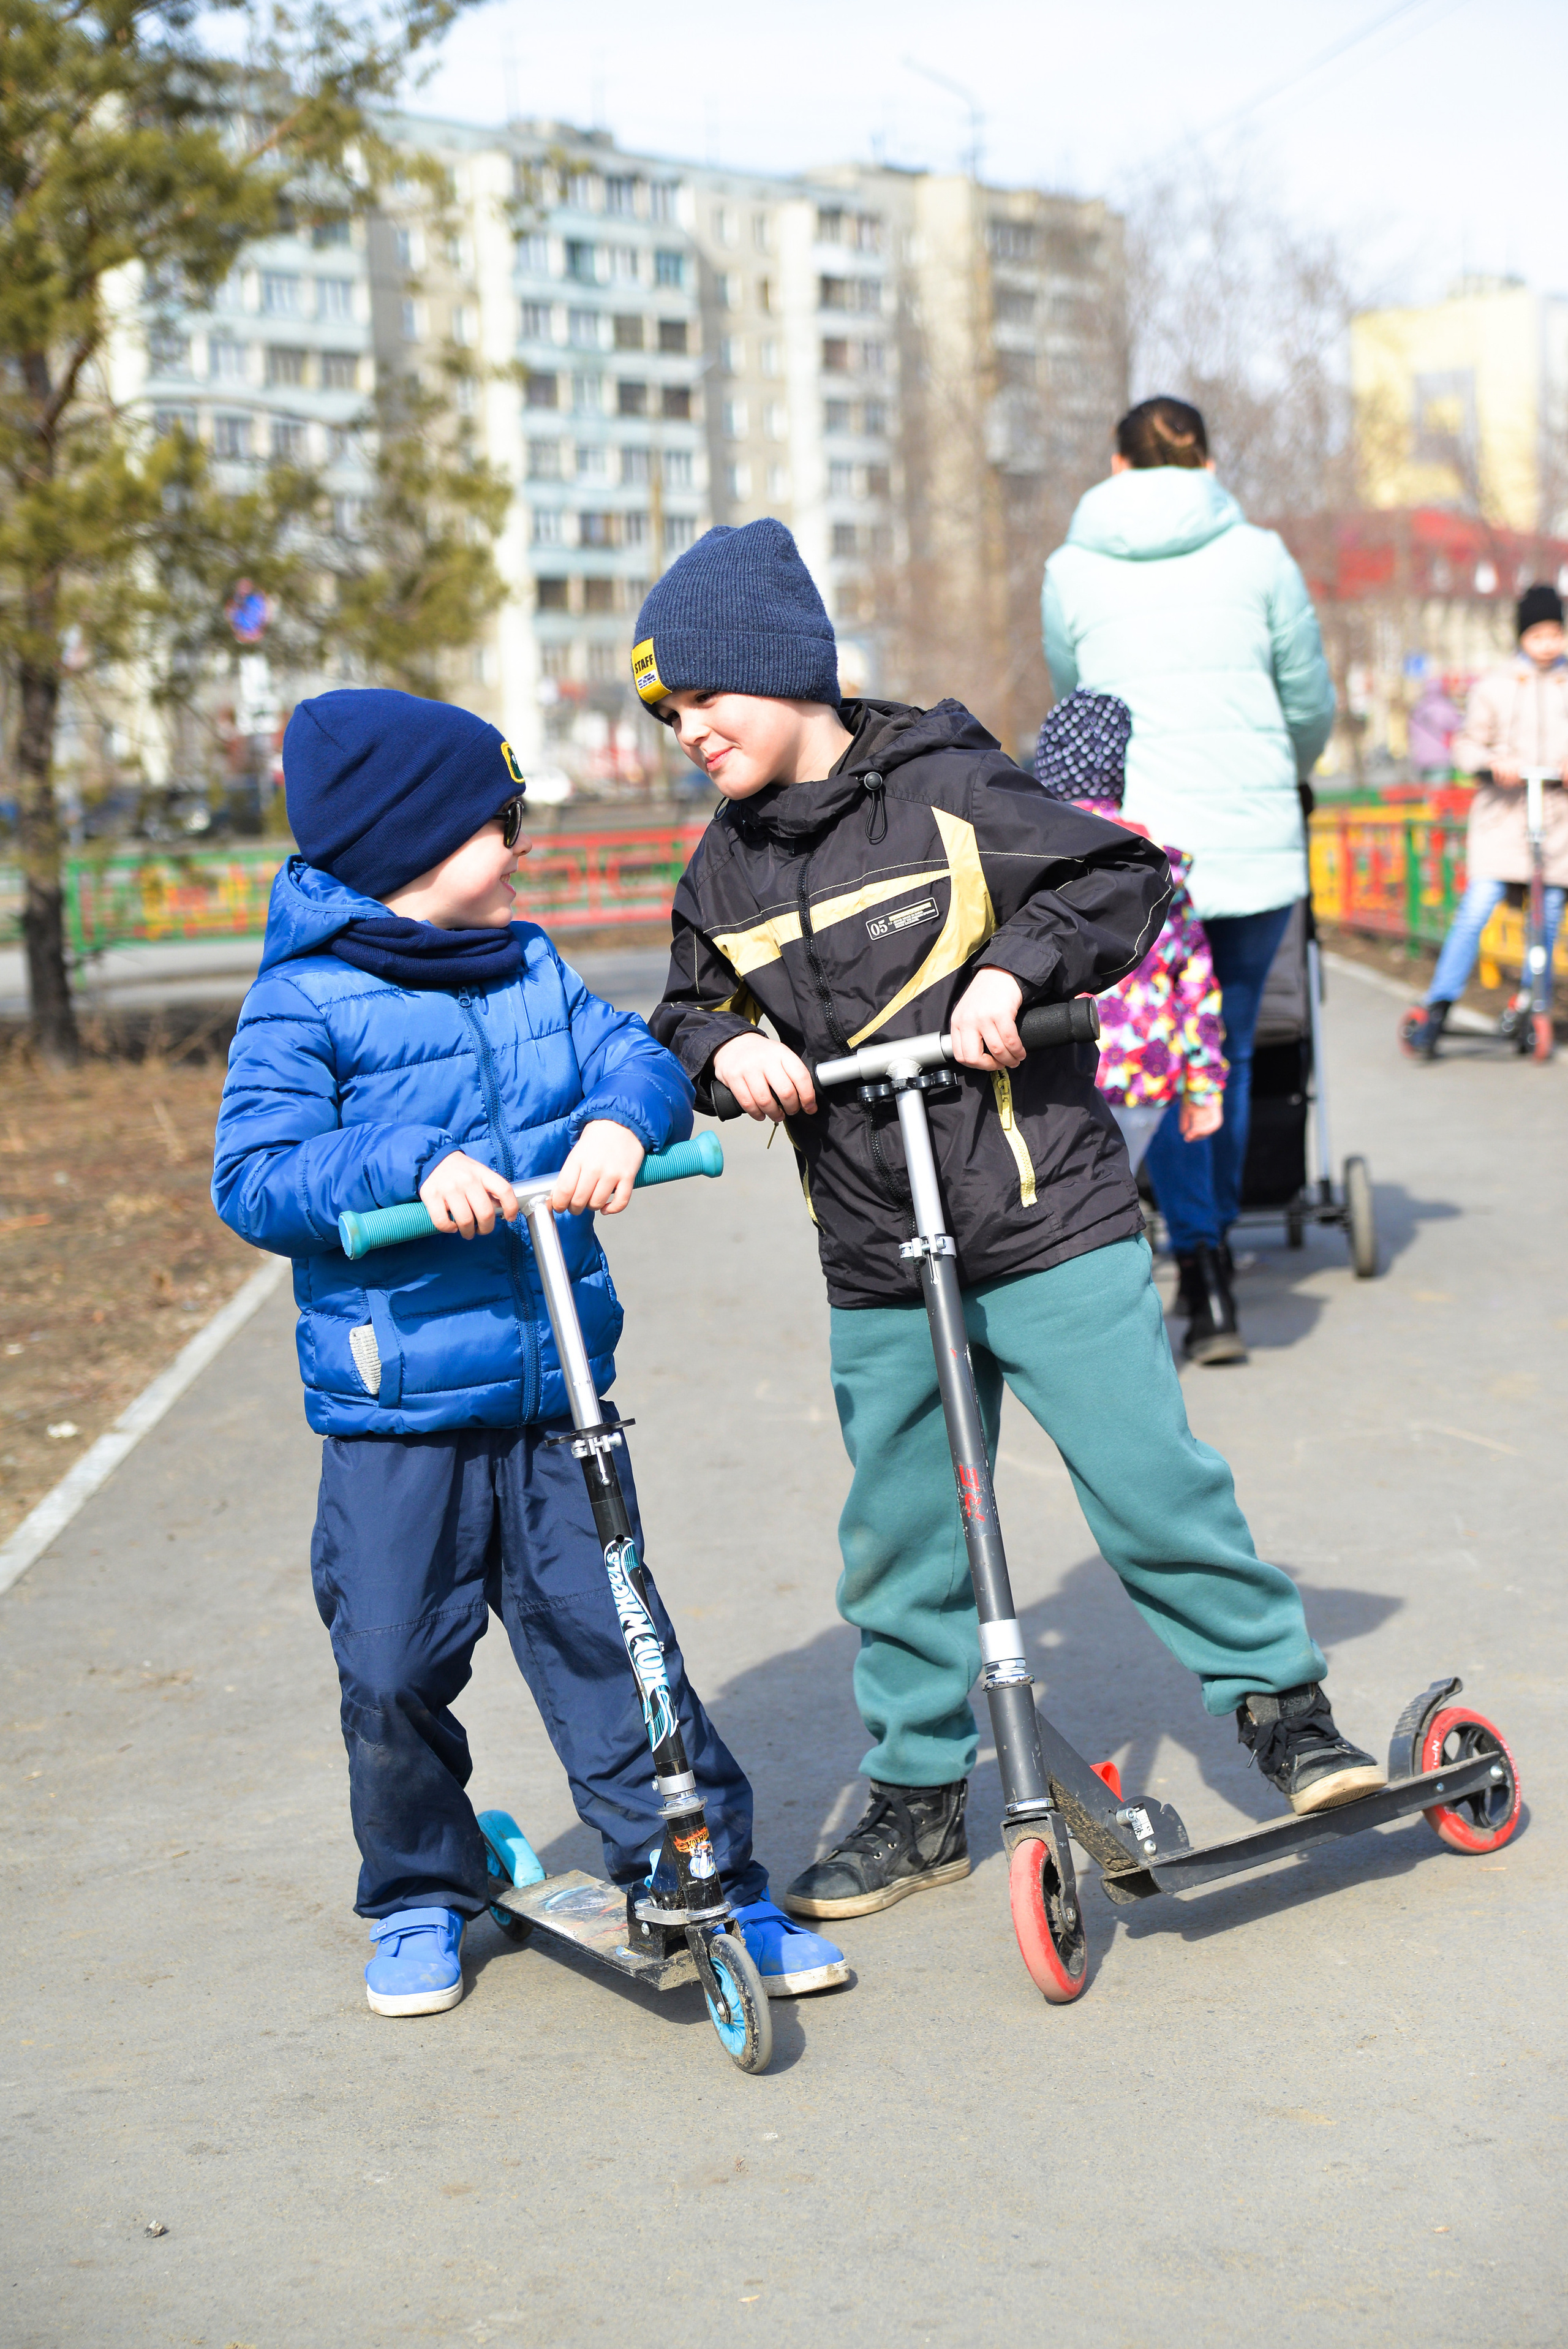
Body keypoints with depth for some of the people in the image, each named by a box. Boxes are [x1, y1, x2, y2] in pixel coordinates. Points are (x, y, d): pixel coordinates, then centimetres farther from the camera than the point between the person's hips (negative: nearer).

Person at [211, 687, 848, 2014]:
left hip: (556, 1397, 4)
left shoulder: (533, 970, 11)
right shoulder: (307, 1002, -7)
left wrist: (621, 1118, -20)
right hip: (396, 1415, -3)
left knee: (609, 1638, 4)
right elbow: (253, 1179, -13)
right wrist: (412, 1168, -27)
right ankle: (422, 1896, 26)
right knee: (395, 1669, 4)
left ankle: (714, 1882, 13)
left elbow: (634, 1054, 4)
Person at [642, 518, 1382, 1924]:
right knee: (901, 1536, 9)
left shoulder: (946, 792, -7)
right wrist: (725, 1046, -4)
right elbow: (691, 1011, 18)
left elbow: (1124, 878, -6)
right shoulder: (726, 872, 9)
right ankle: (917, 1798, 23)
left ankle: (1278, 1698, 17)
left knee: (1150, 1475, -4)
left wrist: (1014, 965, -20)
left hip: (1050, 1225, -5)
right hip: (877, 1269, 5)